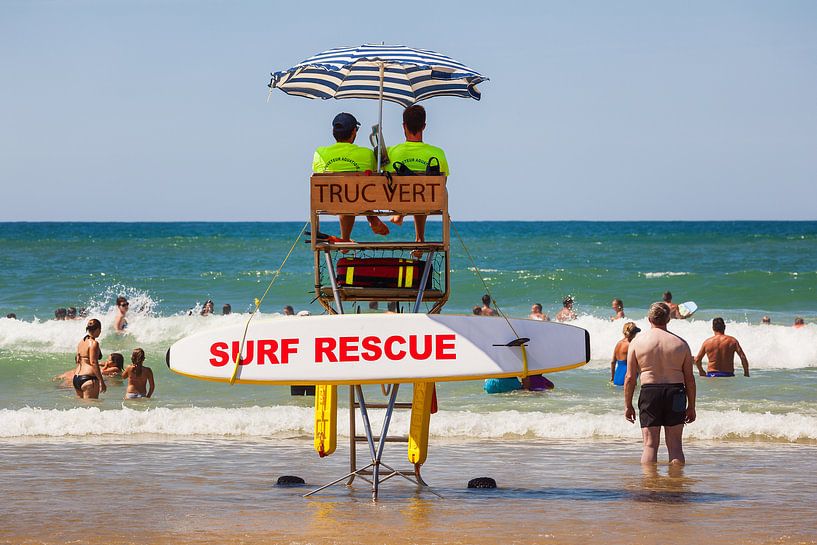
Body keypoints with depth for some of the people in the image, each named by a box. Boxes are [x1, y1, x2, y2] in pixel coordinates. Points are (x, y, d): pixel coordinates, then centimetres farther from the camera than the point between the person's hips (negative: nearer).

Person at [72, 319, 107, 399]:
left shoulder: (81, 342, 14)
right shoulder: (93, 343, -11)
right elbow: (94, 363, -17)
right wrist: (101, 381, -15)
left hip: (76, 378, 9)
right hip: (89, 378, -9)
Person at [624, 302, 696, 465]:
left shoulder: (638, 342, 1)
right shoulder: (680, 343, 4)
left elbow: (630, 377, 0)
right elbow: (689, 378, 4)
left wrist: (628, 405, 8)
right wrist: (691, 407, 12)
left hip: (649, 392, -1)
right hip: (675, 393, 1)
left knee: (650, 444, 3)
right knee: (675, 444, 8)